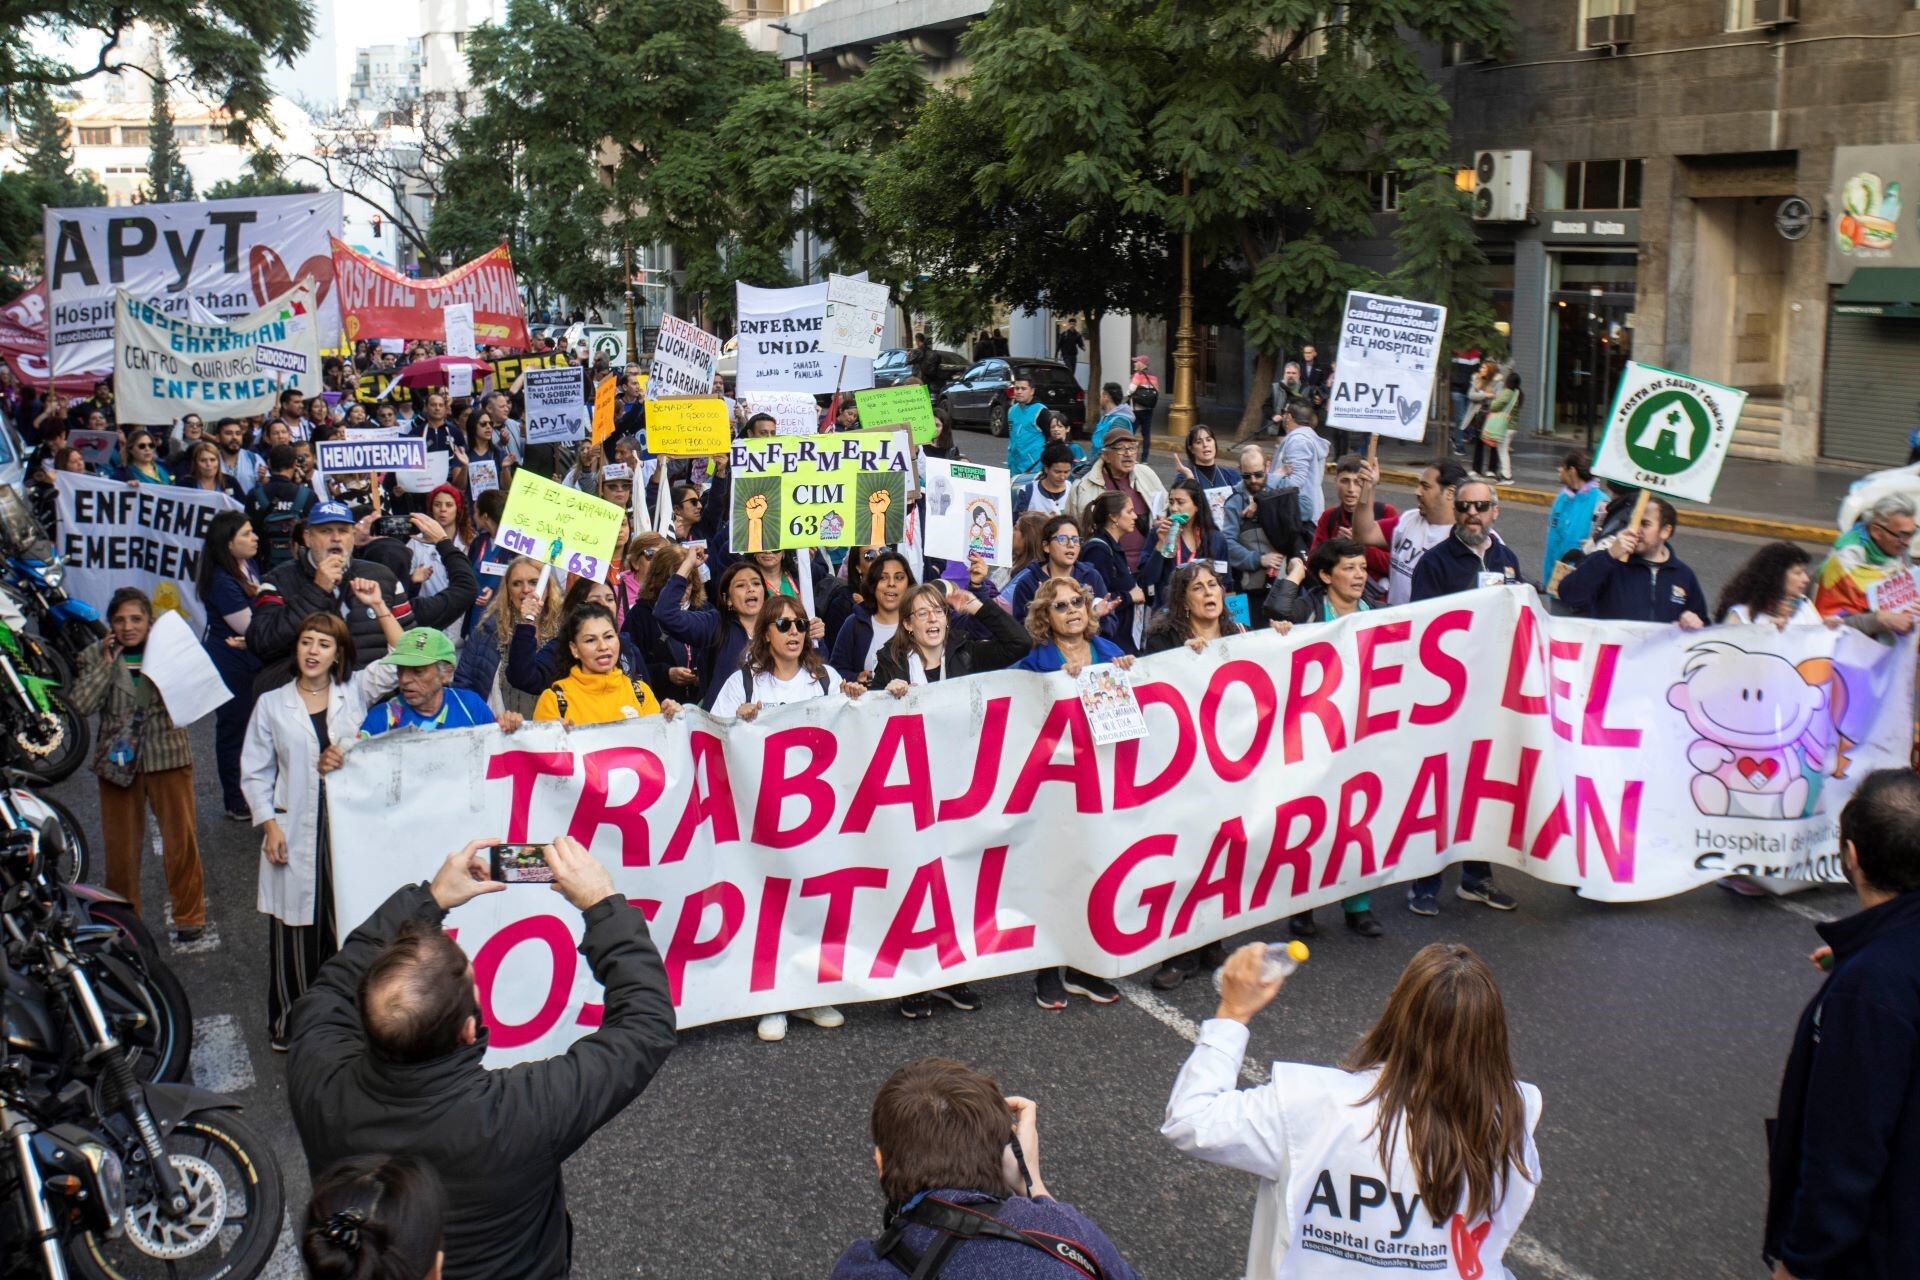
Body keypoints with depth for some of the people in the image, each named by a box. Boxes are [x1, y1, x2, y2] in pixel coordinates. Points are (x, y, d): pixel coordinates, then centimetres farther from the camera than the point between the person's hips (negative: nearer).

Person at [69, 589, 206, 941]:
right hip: (117, 761, 1)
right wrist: (106, 662, -11)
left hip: (167, 757, -1)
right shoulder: (95, 655, 3)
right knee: (121, 844, 9)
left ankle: (189, 915, 15)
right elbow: (80, 705, -10)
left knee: (181, 839, 1)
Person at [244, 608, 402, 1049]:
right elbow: (255, 772, 8)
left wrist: (379, 607, -11)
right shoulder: (272, 704, 6)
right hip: (294, 831, 0)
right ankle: (287, 1024, 15)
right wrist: (269, 826, -3)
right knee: (295, 928, 3)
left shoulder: (355, 693, 6)